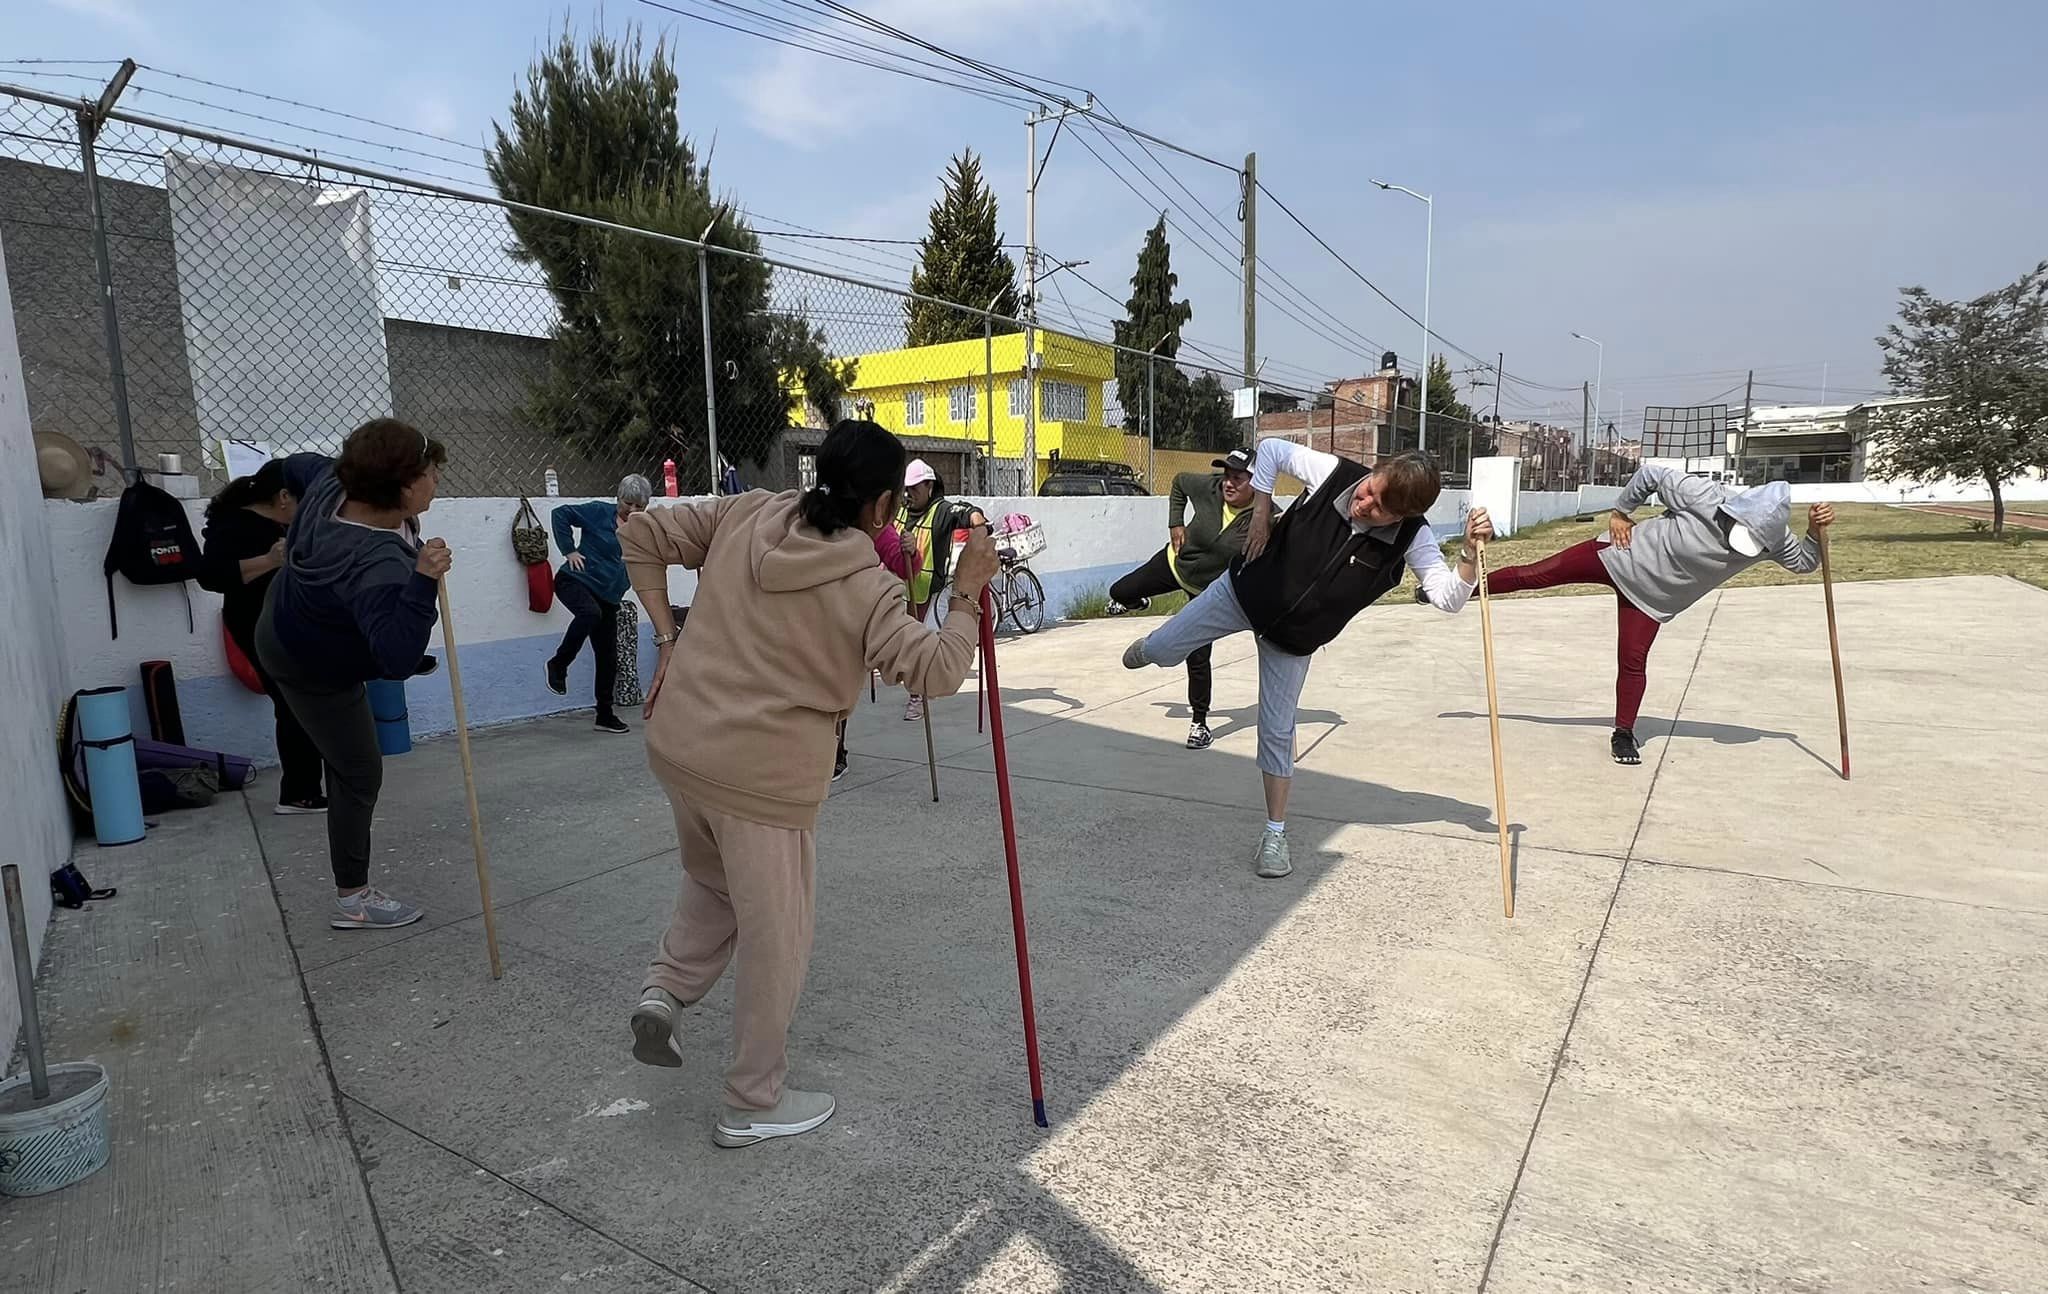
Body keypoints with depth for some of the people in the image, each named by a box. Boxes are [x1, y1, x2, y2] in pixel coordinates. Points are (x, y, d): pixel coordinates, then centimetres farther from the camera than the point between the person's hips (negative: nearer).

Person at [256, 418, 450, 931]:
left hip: (288, 628, 8)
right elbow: (398, 659, -57)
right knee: (360, 775, 3)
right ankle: (353, 899, 15)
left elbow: (299, 466, 3)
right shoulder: (377, 565, -47)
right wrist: (423, 580, -63)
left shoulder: (332, 482, -22)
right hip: (315, 669, -8)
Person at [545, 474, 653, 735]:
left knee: (608, 657, 4)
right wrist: (569, 550, -10)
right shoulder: (599, 512, -7)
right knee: (590, 613, -39)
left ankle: (605, 715, 18)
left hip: (608, 596, 5)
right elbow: (560, 513, -7)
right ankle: (558, 664, -17)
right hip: (576, 580, -5)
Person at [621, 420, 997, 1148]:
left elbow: (641, 538, 9)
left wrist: (668, 640, 10)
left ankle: (665, 990, 19)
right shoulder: (865, 587, -14)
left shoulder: (745, 515, 3)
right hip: (763, 777, -6)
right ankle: (754, 1105, 26)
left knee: (714, 883, 34)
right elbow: (935, 672, -18)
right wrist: (967, 593, -6)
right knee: (775, 941, 11)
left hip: (678, 745, 7)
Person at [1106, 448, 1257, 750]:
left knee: (1197, 657, -4)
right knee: (1119, 592, 11)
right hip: (1176, 563, 3)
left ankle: (1200, 722, 18)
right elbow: (1179, 481, 0)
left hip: (1212, 591, -3)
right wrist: (1175, 523, -4)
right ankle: (1138, 601, 51)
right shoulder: (1209, 487, -22)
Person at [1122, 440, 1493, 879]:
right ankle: (1148, 649, 48)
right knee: (1164, 649, 7)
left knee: (1277, 732, 2)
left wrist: (1470, 551, -39)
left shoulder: (1412, 538, -21)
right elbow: (1271, 448, -9)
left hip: (1295, 637, 0)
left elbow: (1449, 598, -24)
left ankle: (1275, 834, 19)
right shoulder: (1334, 473, -22)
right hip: (1246, 591, 1)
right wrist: (1261, 514, -12)